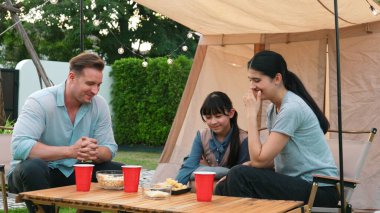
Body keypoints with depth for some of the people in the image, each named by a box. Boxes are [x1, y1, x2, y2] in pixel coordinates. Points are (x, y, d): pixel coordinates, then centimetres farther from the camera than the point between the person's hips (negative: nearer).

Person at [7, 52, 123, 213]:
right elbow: (19, 146, -28)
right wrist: (70, 151, -35)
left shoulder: (99, 105, -2)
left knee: (120, 172, -11)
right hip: (34, 174, -4)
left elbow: (109, 149, -2)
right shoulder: (39, 101, -17)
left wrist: (96, 154, -28)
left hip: (74, 173, 5)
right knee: (33, 167, -37)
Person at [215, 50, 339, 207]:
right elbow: (270, 158, 10)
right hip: (294, 183, 8)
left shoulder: (292, 108, -19)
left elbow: (259, 160, -19)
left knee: (239, 177, -22)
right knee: (223, 188, -4)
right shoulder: (273, 108, 10)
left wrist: (252, 114, -14)